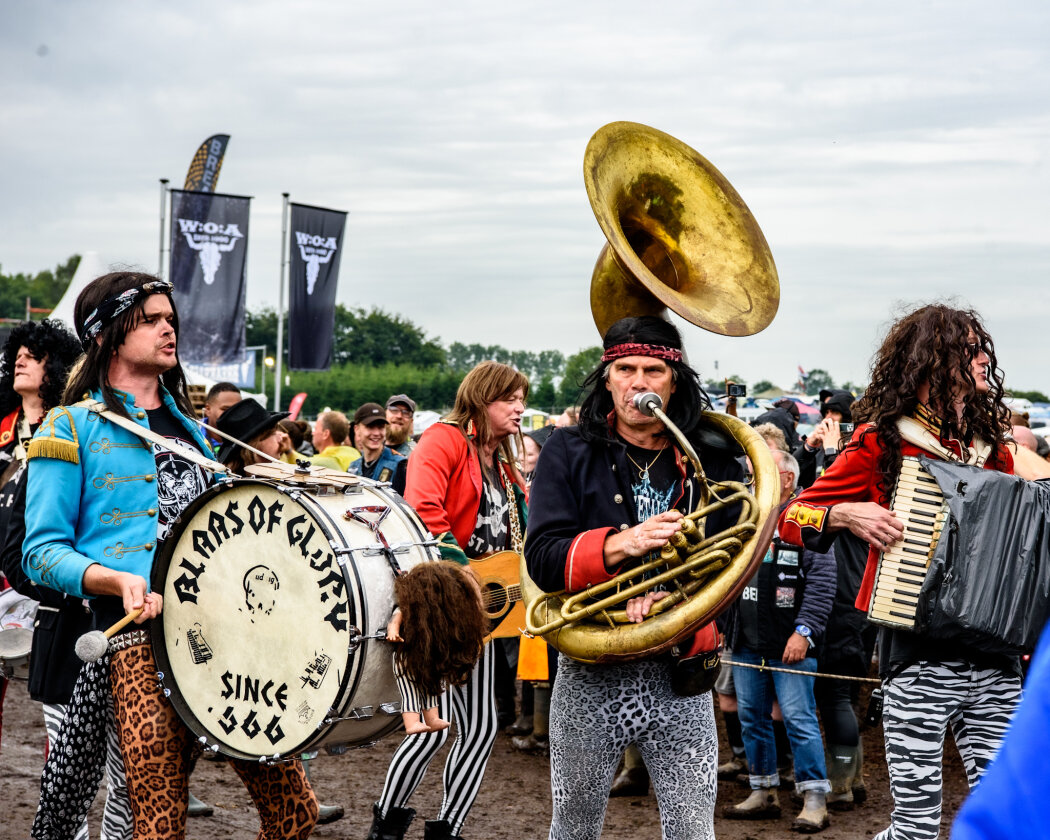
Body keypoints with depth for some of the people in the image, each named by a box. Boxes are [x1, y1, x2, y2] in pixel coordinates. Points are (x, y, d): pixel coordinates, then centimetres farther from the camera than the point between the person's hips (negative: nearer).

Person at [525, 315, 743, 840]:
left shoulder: (711, 459, 3)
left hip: (680, 677, 0)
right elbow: (542, 560, -10)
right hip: (590, 676, 0)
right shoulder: (569, 454, 0)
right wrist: (620, 544, -27)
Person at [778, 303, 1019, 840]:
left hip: (995, 660, 5)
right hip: (919, 659, -4)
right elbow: (789, 517, 4)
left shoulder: (995, 453, 14)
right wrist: (847, 515, -14)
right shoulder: (882, 443, 1)